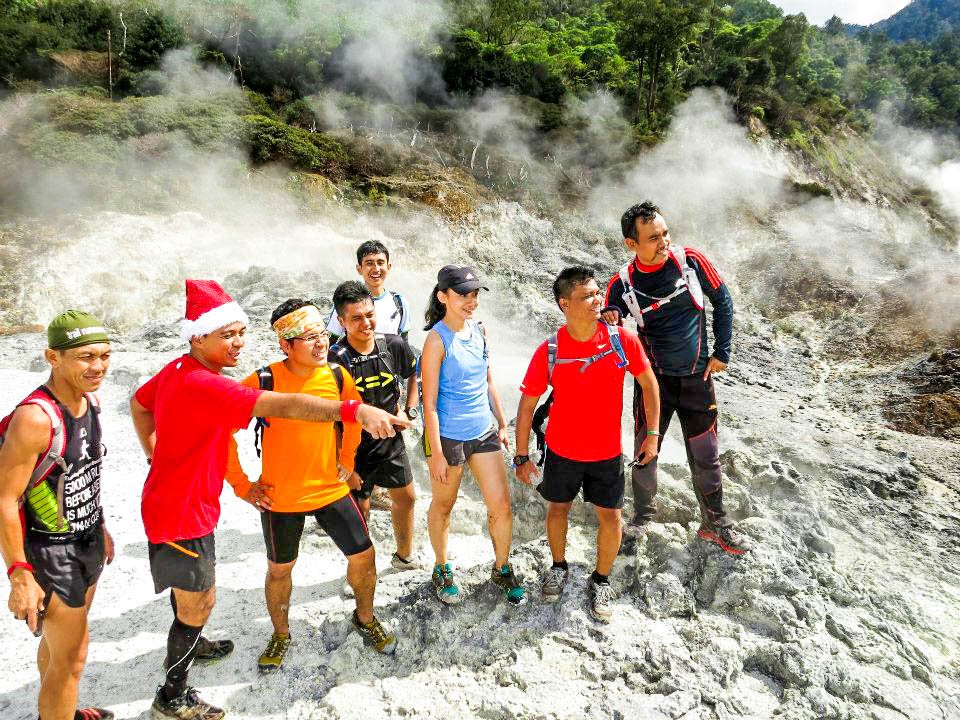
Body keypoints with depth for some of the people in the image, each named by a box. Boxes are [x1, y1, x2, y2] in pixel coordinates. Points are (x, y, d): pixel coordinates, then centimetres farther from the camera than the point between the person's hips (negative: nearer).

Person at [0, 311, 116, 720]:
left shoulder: (89, 399, -2)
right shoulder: (35, 417, -29)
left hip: (86, 541, 8)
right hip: (50, 552, -8)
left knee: (59, 639, 27)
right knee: (71, 655, 5)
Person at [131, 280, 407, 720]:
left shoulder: (176, 370, -1)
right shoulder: (203, 385, -32)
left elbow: (138, 405, 18)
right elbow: (284, 406, -45)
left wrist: (156, 456, 18)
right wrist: (355, 410, -53)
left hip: (170, 499, 10)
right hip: (182, 513, -10)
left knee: (190, 588, 30)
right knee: (200, 601, 7)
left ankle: (188, 645, 55)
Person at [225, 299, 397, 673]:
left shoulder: (337, 376, -9)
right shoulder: (263, 382, -21)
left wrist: (347, 460, 8)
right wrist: (241, 485, -11)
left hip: (331, 489, 3)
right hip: (280, 497, -2)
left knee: (363, 556, 8)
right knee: (280, 569, 15)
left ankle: (365, 618, 36)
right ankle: (280, 634, 42)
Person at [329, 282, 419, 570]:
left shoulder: (394, 345, -11)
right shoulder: (335, 360, -24)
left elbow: (413, 374, 11)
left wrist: (410, 411, 1)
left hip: (392, 441, 5)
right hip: (355, 448, -5)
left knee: (406, 498, 20)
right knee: (359, 512, 9)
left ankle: (404, 556, 46)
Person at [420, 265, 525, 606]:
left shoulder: (479, 330, 2)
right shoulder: (437, 340, -17)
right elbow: (429, 402, -16)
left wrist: (502, 424, 14)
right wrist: (436, 453, -16)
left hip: (484, 431, 6)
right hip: (447, 435, -5)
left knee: (501, 505, 7)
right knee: (443, 505, 14)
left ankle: (502, 569, 30)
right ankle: (442, 570, 37)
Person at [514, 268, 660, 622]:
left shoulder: (623, 340, -16)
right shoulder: (549, 351, -18)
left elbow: (648, 382, 0)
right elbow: (526, 406, -8)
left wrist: (652, 433, 1)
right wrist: (522, 457, -5)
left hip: (607, 452, 1)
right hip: (561, 450, 0)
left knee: (611, 517, 8)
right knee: (557, 509, 18)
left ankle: (601, 580, 34)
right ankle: (558, 567, 45)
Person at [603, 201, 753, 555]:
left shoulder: (690, 260, -10)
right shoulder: (622, 283, -12)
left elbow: (722, 301, 3)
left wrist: (722, 352, 1)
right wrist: (609, 319, -26)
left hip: (697, 379, 1)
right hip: (653, 379, 0)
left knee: (706, 459, 10)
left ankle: (715, 524, 30)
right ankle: (642, 516, 32)